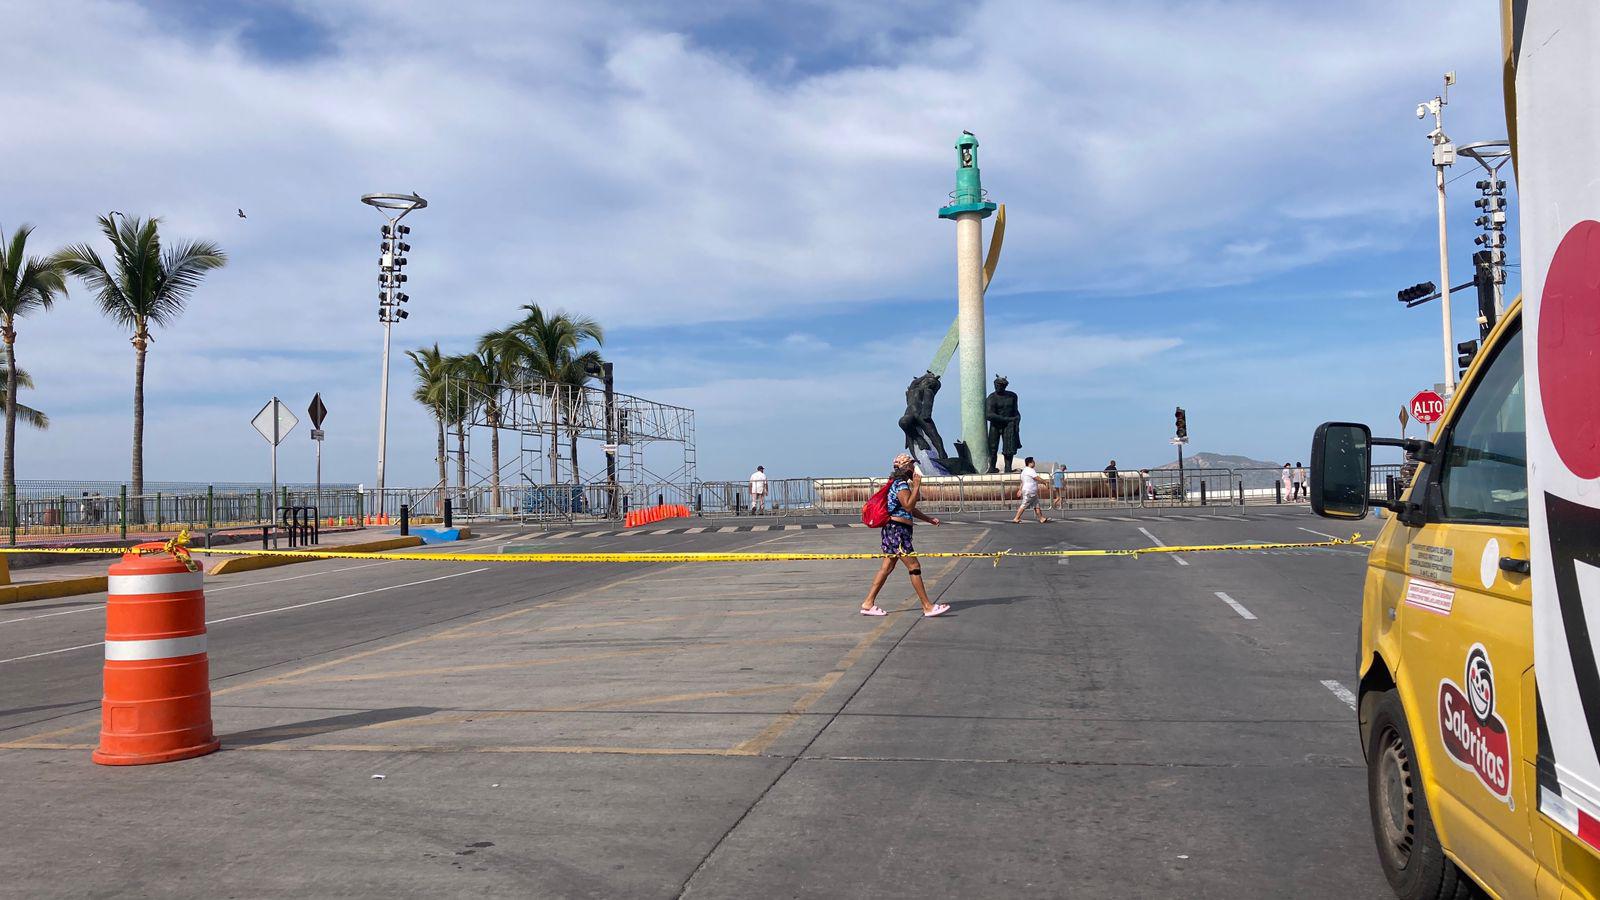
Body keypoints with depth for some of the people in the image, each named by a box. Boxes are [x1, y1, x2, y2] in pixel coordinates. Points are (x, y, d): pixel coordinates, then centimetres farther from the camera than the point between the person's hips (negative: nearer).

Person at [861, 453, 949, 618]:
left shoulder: (901, 484, 20)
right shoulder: (901, 484, -13)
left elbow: (910, 509, 27)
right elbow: (908, 506, -25)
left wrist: (929, 519, 22)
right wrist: (916, 486, -21)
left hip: (893, 530, 11)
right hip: (897, 529, -11)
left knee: (887, 567, 11)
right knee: (914, 566, -8)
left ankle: (868, 603, 13)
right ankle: (927, 606, -6)